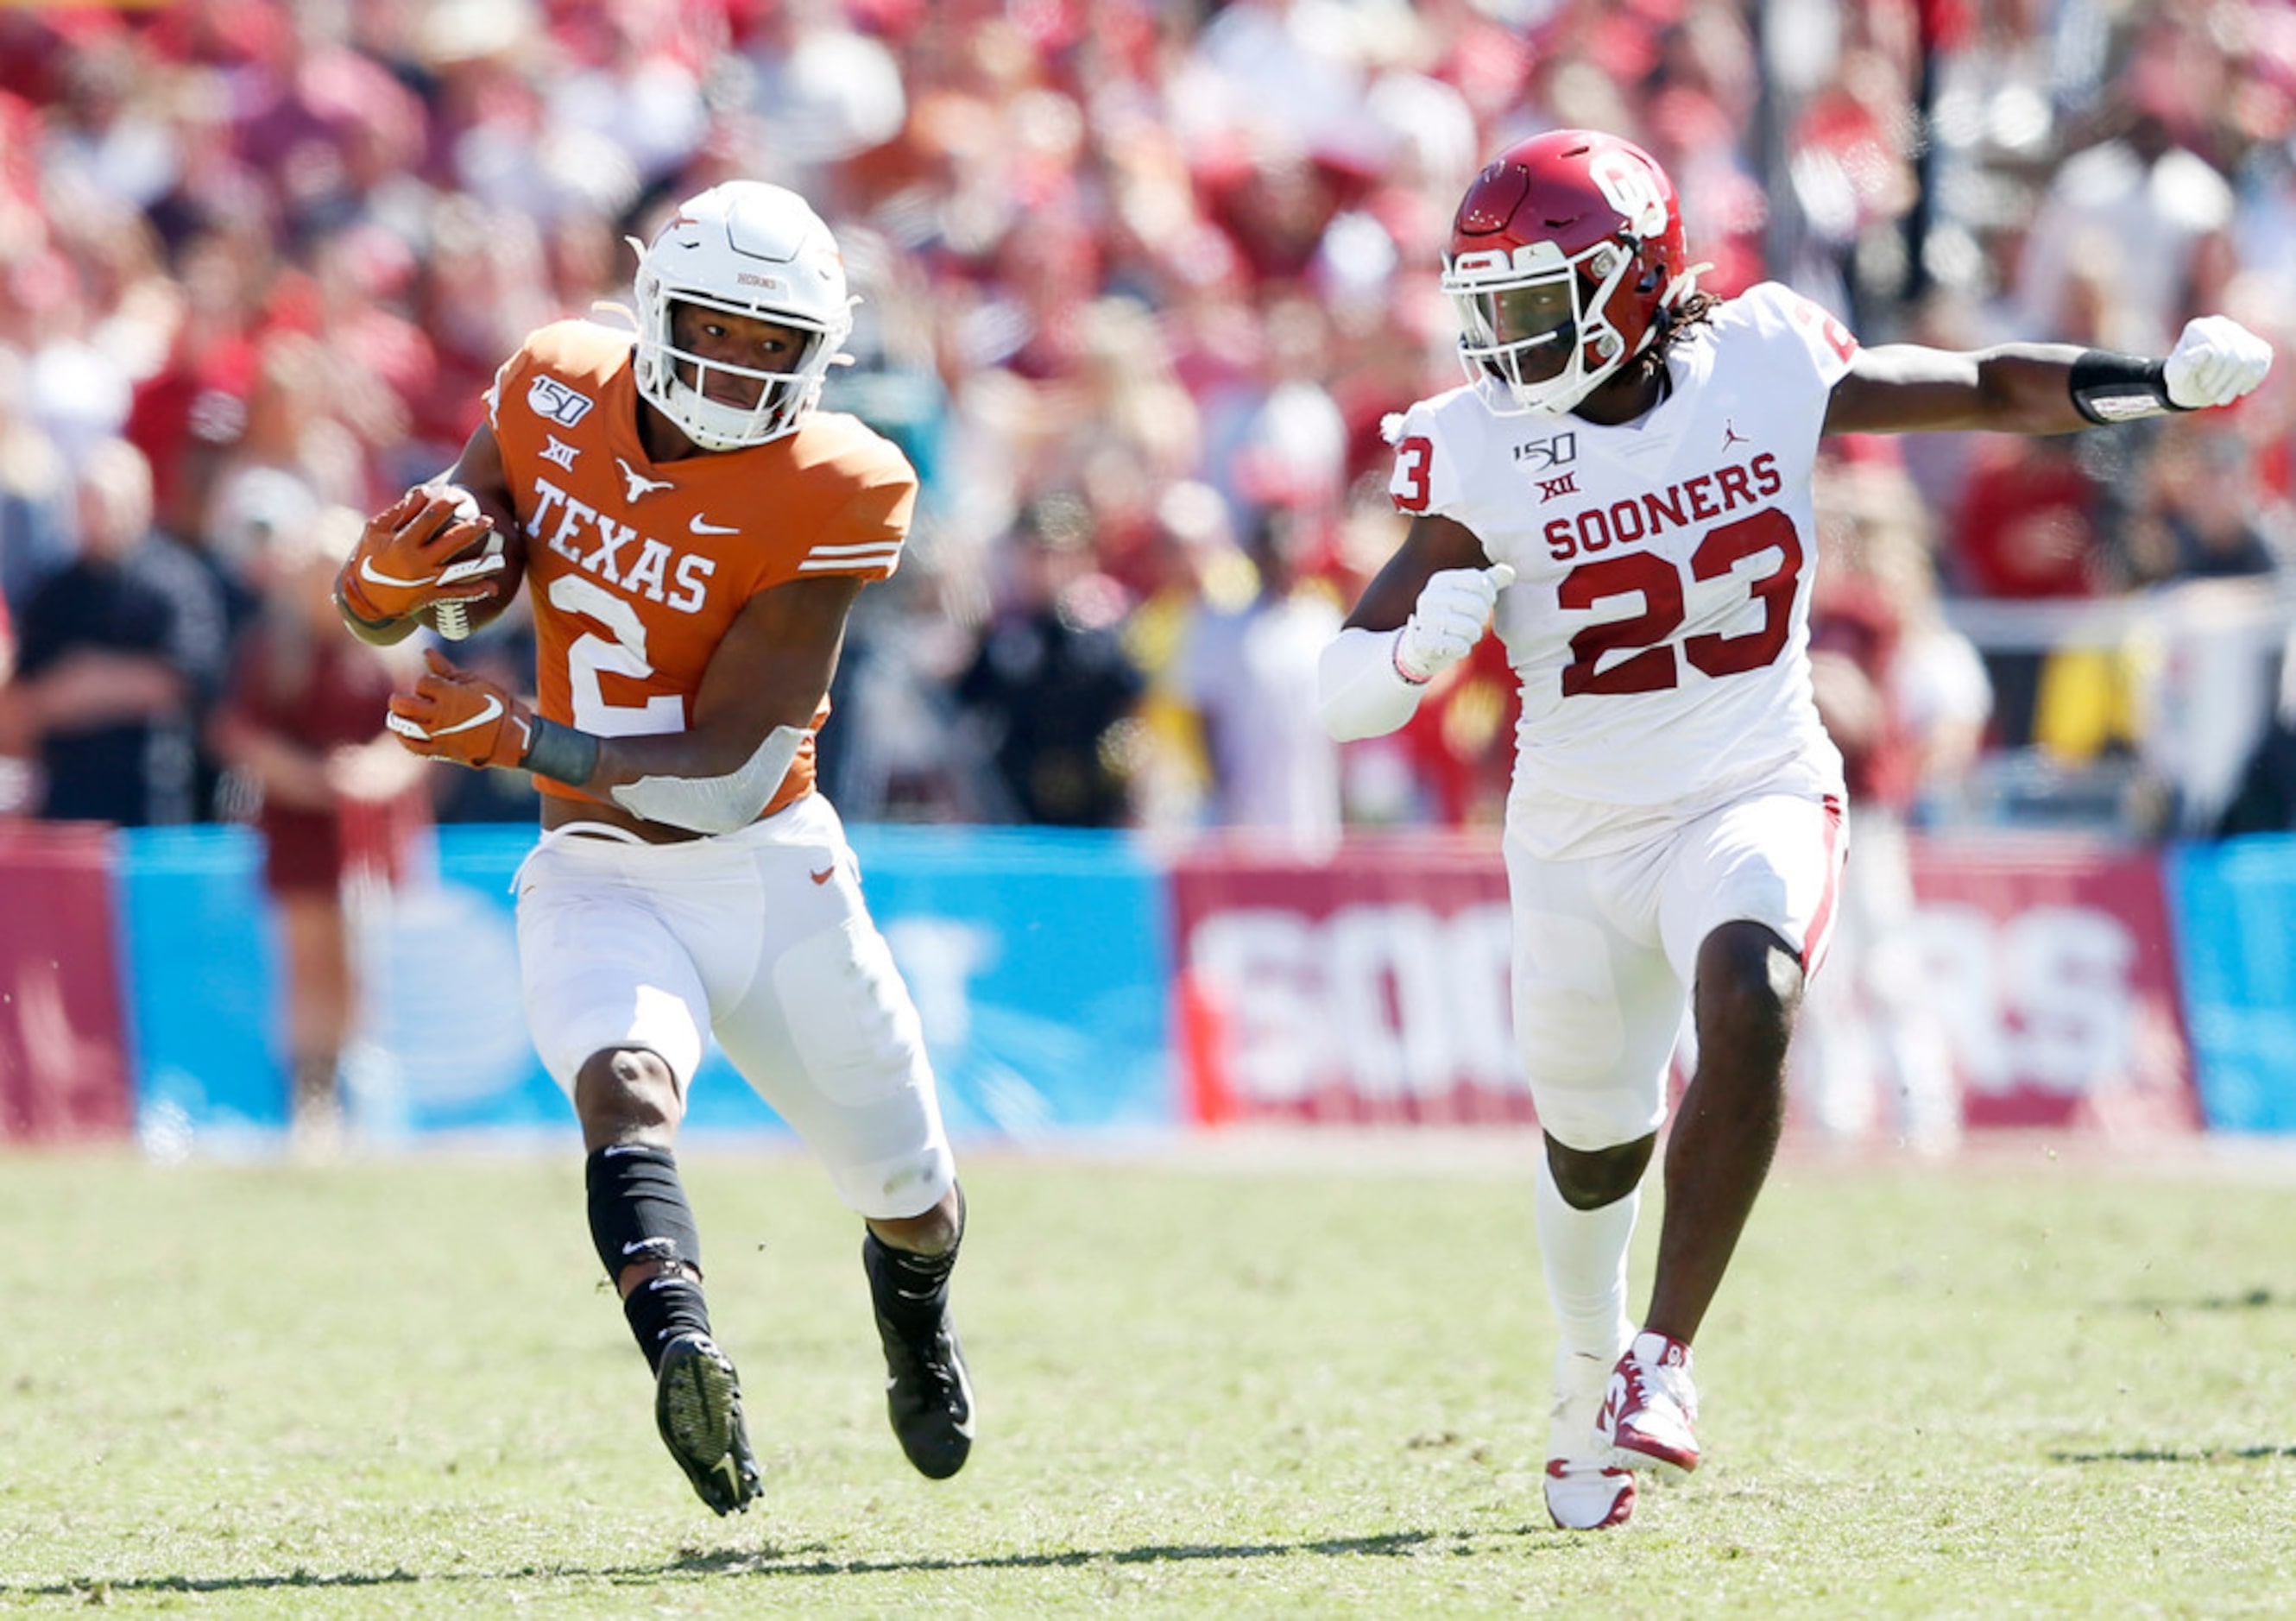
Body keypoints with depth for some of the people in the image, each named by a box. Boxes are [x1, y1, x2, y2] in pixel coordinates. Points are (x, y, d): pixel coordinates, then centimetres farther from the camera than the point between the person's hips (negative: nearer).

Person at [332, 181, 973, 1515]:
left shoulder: (823, 495, -17)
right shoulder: (558, 400, -5)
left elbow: (730, 774, -22)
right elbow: (373, 612, 1)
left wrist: (523, 739, -33)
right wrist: (394, 574, -24)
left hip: (771, 871, 0)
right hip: (601, 883, 0)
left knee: (910, 1196, 17)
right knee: (629, 1087, -33)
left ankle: (914, 1308, 53)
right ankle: (685, 1355, -56)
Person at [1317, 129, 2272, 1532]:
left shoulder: (1767, 372, -11)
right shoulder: (1484, 457, -13)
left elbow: (1993, 389, 1)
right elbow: (1344, 693, -13)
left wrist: (2167, 382, -14)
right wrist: (1424, 643, -36)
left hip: (1757, 798, -1)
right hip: (1581, 834, 1)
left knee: (1744, 1007, -31)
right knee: (1594, 1142, 14)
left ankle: (1666, 1363, -24)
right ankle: (1590, 1378, 45)